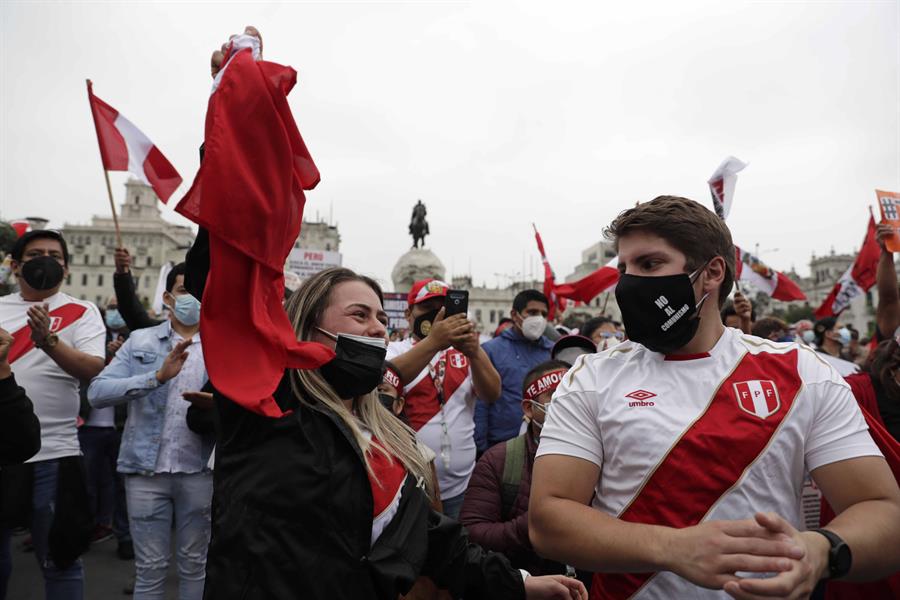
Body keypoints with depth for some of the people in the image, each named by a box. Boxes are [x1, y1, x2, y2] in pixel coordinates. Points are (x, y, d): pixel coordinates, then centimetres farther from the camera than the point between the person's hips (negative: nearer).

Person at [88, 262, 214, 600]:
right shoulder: (140, 341, 4)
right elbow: (97, 393, -9)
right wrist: (157, 376, -20)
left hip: (199, 470, 0)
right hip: (147, 469, 0)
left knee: (194, 565, 13)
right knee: (150, 568, 11)